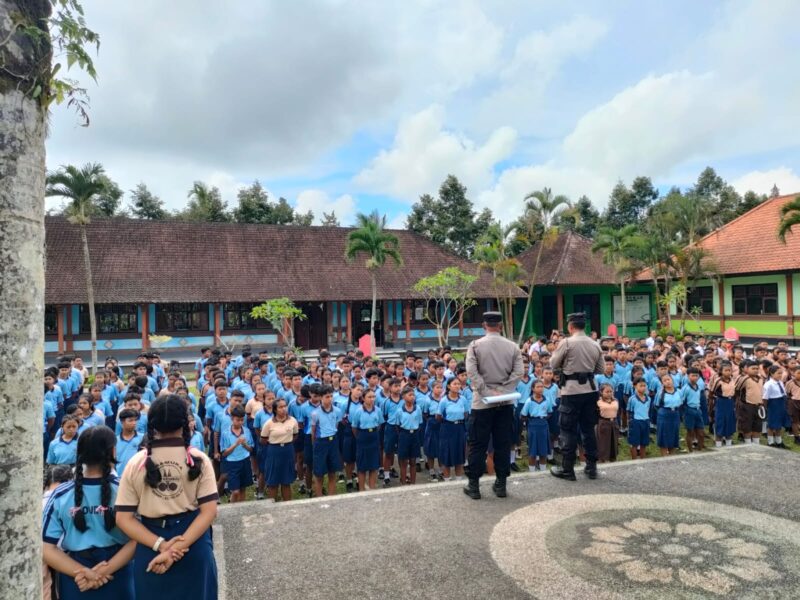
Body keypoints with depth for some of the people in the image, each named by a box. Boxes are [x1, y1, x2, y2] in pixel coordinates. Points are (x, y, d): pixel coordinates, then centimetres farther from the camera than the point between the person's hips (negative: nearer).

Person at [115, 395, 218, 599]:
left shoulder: (136, 464, -5)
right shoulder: (199, 460, -9)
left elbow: (123, 518, -7)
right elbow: (209, 511, -15)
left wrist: (160, 545, -12)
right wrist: (177, 548, -15)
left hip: (151, 548, 1)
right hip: (194, 547, -1)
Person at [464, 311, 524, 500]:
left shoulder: (475, 345, -7)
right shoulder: (512, 346, 0)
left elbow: (471, 372, -15)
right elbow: (518, 372, -6)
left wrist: (486, 392, -12)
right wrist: (502, 390, -7)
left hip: (482, 402, -2)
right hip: (506, 402, 2)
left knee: (478, 445, 6)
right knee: (503, 444, 10)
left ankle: (474, 486, 10)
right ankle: (501, 484, 17)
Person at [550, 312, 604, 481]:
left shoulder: (566, 342, -11)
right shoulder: (595, 345, 5)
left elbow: (553, 364, -4)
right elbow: (600, 369, 11)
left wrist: (562, 356, 13)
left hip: (571, 391, -5)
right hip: (590, 390, 5)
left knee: (568, 430, 2)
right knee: (588, 429, 13)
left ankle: (567, 469, 7)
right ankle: (591, 467, 19)